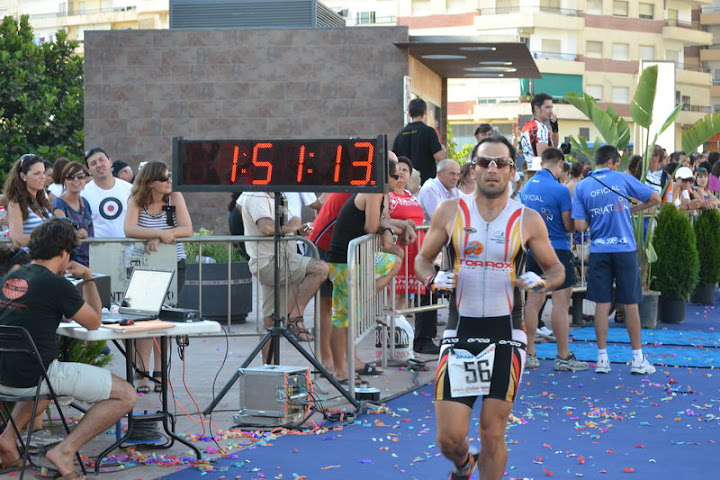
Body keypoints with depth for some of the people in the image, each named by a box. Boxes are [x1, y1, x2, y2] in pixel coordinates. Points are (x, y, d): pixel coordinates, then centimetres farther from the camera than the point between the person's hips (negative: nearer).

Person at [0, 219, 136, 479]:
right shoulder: (56, 285, -12)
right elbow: (94, 322, 3)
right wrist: (88, 278, 13)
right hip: (34, 377, -8)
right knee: (125, 395, 0)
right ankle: (65, 450, -9)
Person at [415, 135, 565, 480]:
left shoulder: (528, 220, 0)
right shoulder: (450, 212, 1)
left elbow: (555, 268, 10)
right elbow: (422, 259, 11)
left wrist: (543, 283, -13)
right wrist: (434, 280, -11)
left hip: (506, 333, 0)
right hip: (461, 331, 0)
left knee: (493, 434, 2)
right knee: (449, 437, -2)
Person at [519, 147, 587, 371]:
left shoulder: (526, 187, 7)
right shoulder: (560, 190, -15)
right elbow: (570, 226, -12)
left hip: (532, 250, 7)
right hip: (557, 250, -7)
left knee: (533, 300, 11)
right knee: (561, 301, -2)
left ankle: (529, 354, 14)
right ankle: (563, 357, 1)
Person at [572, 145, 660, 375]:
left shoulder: (582, 187, 2)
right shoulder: (623, 179, -2)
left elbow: (579, 226, -4)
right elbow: (655, 198, 1)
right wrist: (632, 209, 13)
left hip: (598, 251, 2)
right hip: (624, 249, -1)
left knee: (602, 304, 5)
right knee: (630, 304, 5)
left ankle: (602, 357, 6)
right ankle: (638, 358, 10)